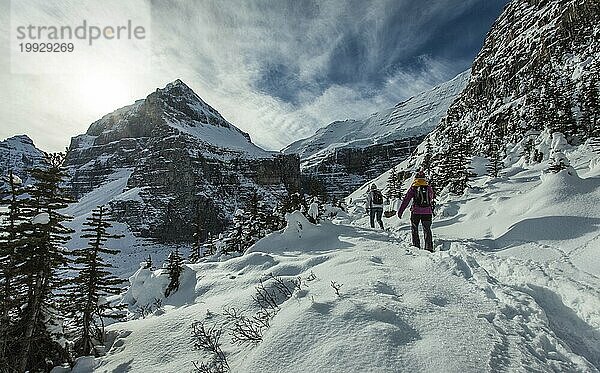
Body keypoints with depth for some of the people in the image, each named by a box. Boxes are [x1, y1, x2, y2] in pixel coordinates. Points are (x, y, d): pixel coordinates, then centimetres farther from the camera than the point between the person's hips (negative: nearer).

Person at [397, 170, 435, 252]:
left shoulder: (413, 188, -3)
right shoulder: (429, 188, 7)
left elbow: (406, 200, -5)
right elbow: (432, 198, 19)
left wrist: (400, 211, -2)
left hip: (416, 212, -3)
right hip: (427, 212, 3)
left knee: (414, 229, 12)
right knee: (427, 230, 11)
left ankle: (416, 246, 10)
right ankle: (429, 247, 6)